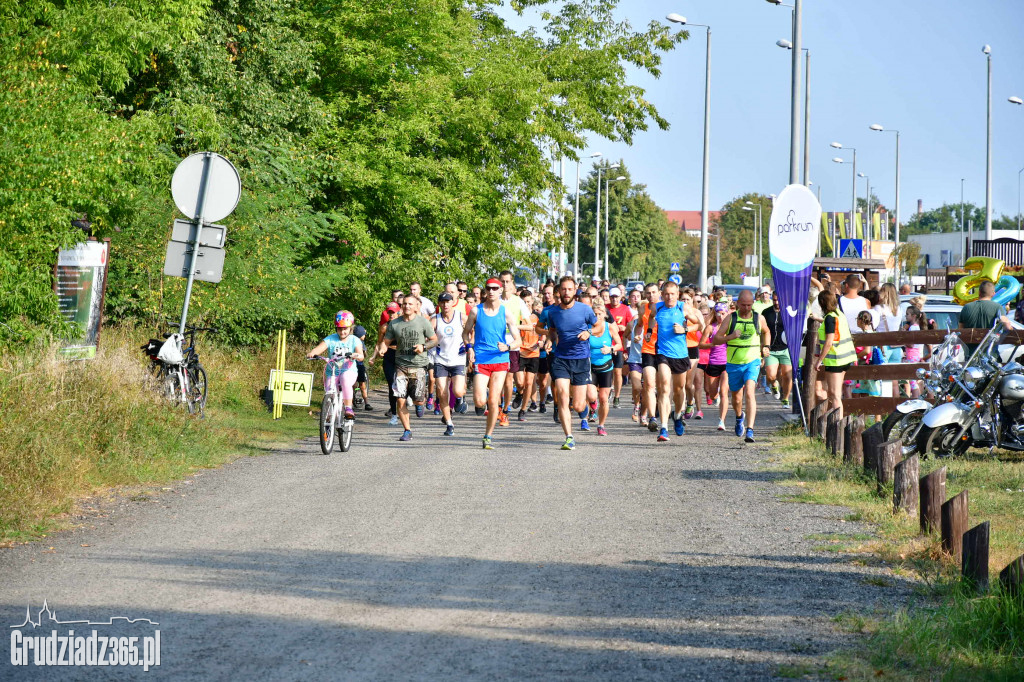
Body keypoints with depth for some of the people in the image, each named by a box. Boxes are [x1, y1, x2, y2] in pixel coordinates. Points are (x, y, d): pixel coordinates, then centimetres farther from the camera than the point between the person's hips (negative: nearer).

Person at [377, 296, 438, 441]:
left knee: (418, 400, -6)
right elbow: (386, 341, 11)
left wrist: (423, 347, -12)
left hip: (418, 365, -2)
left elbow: (434, 340, 7)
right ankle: (407, 431, 4)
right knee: (400, 400, -8)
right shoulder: (394, 324, 5)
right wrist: (382, 349, -12)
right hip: (401, 365, 2)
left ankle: (418, 404, 34)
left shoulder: (423, 322, 0)